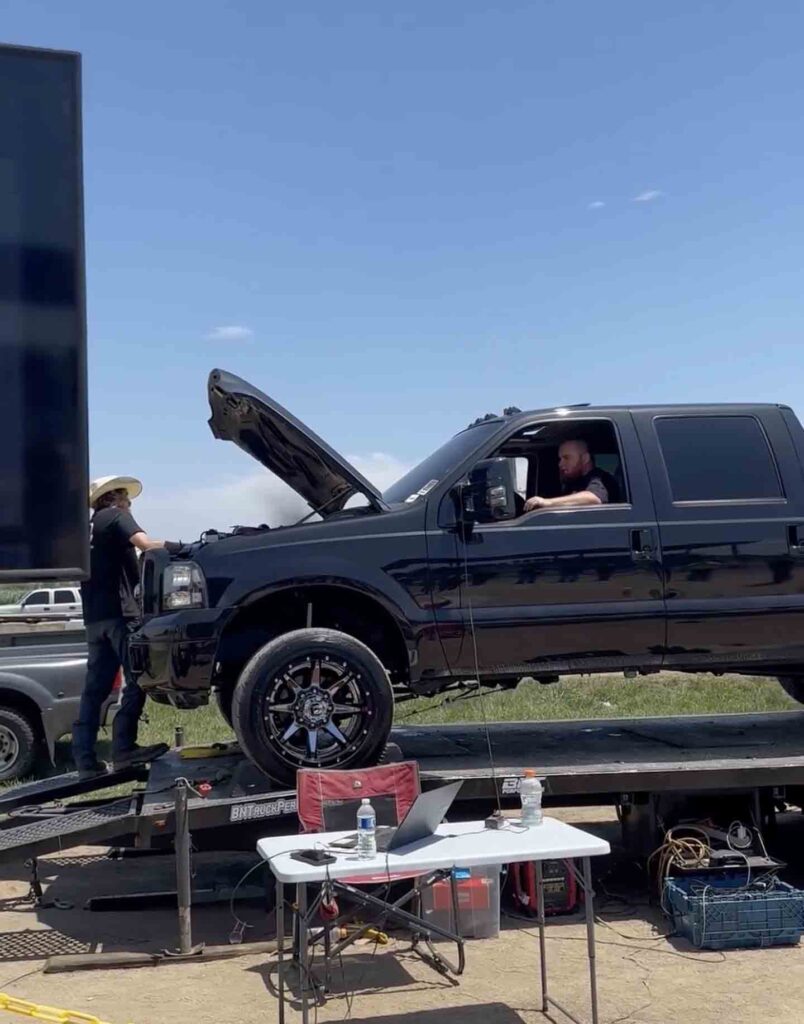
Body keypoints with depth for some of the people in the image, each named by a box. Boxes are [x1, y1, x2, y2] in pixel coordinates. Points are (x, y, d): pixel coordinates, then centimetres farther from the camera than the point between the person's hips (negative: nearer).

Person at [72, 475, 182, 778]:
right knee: (135, 679, -7)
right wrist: (177, 547, -9)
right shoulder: (115, 516, 2)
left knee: (95, 687, 5)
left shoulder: (90, 528, 26)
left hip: (94, 616, 8)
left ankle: (84, 758, 2)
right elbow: (145, 544, -16)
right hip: (117, 611, -8)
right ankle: (123, 748, -13)